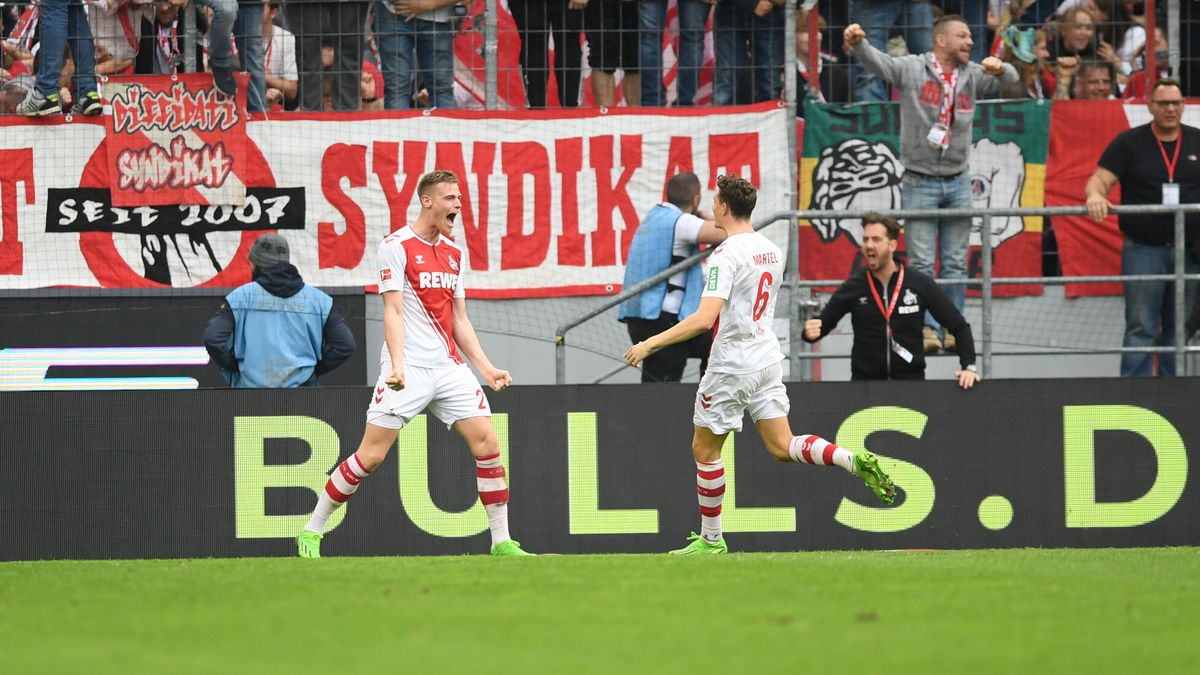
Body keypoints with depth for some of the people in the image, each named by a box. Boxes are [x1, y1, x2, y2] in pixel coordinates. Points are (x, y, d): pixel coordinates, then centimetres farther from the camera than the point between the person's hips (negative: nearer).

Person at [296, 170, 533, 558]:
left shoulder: (454, 253, 15)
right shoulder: (397, 246, -5)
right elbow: (393, 312, -11)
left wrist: (486, 368, 10)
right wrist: (397, 365, -23)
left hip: (449, 367, 6)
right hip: (409, 371, -6)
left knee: (487, 442, -6)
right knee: (371, 454, -8)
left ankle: (501, 541, 1)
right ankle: (311, 532, 5)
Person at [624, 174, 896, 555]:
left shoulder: (725, 256, -18)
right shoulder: (772, 251, 8)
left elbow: (704, 319, -27)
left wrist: (651, 344, -23)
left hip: (732, 366, -7)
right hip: (768, 359, 7)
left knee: (705, 449, 7)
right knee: (782, 448, 6)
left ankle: (711, 540, 12)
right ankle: (854, 461, -16)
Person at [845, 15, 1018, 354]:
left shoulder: (972, 75, 9)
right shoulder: (911, 69, -4)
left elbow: (1010, 79, -1)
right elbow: (877, 61, -18)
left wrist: (999, 68, -26)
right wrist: (858, 42, -41)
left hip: (958, 183, 4)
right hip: (920, 183, -4)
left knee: (956, 263, 6)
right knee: (921, 263, -5)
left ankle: (953, 329, 10)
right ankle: (927, 328, -5)